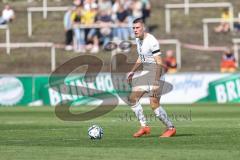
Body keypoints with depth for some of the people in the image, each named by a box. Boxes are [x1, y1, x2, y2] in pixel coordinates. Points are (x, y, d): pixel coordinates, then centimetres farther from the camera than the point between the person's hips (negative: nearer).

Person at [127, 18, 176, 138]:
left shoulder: (151, 41, -19)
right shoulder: (138, 40, 9)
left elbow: (159, 63, -21)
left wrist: (156, 82, -25)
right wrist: (132, 72, 20)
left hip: (155, 73, -9)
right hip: (145, 73, 9)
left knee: (154, 105, -12)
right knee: (132, 98, 4)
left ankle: (171, 128, 4)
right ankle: (144, 127, 11)